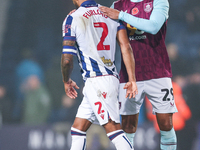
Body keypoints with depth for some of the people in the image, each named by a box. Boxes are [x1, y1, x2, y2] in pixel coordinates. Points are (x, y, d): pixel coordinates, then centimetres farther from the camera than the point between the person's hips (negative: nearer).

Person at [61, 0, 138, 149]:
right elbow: (126, 48, 4)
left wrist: (66, 81, 13)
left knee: (113, 128, -12)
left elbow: (67, 59, -5)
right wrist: (132, 79, 5)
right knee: (78, 129, 14)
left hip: (96, 81, -7)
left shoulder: (72, 19, -5)